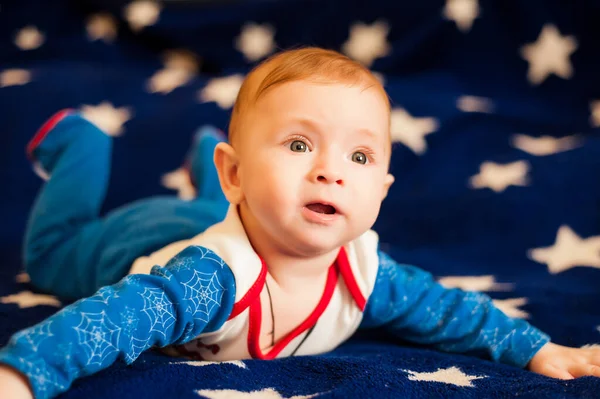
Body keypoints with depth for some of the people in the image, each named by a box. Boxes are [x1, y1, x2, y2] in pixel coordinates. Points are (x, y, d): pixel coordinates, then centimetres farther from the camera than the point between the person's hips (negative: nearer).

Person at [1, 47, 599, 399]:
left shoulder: (365, 272, -34)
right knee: (53, 249, 26)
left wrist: (537, 348, -20)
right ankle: (78, 144, 43)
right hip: (138, 243, -4)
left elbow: (442, 307, -17)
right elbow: (116, 315, -63)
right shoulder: (215, 279, -53)